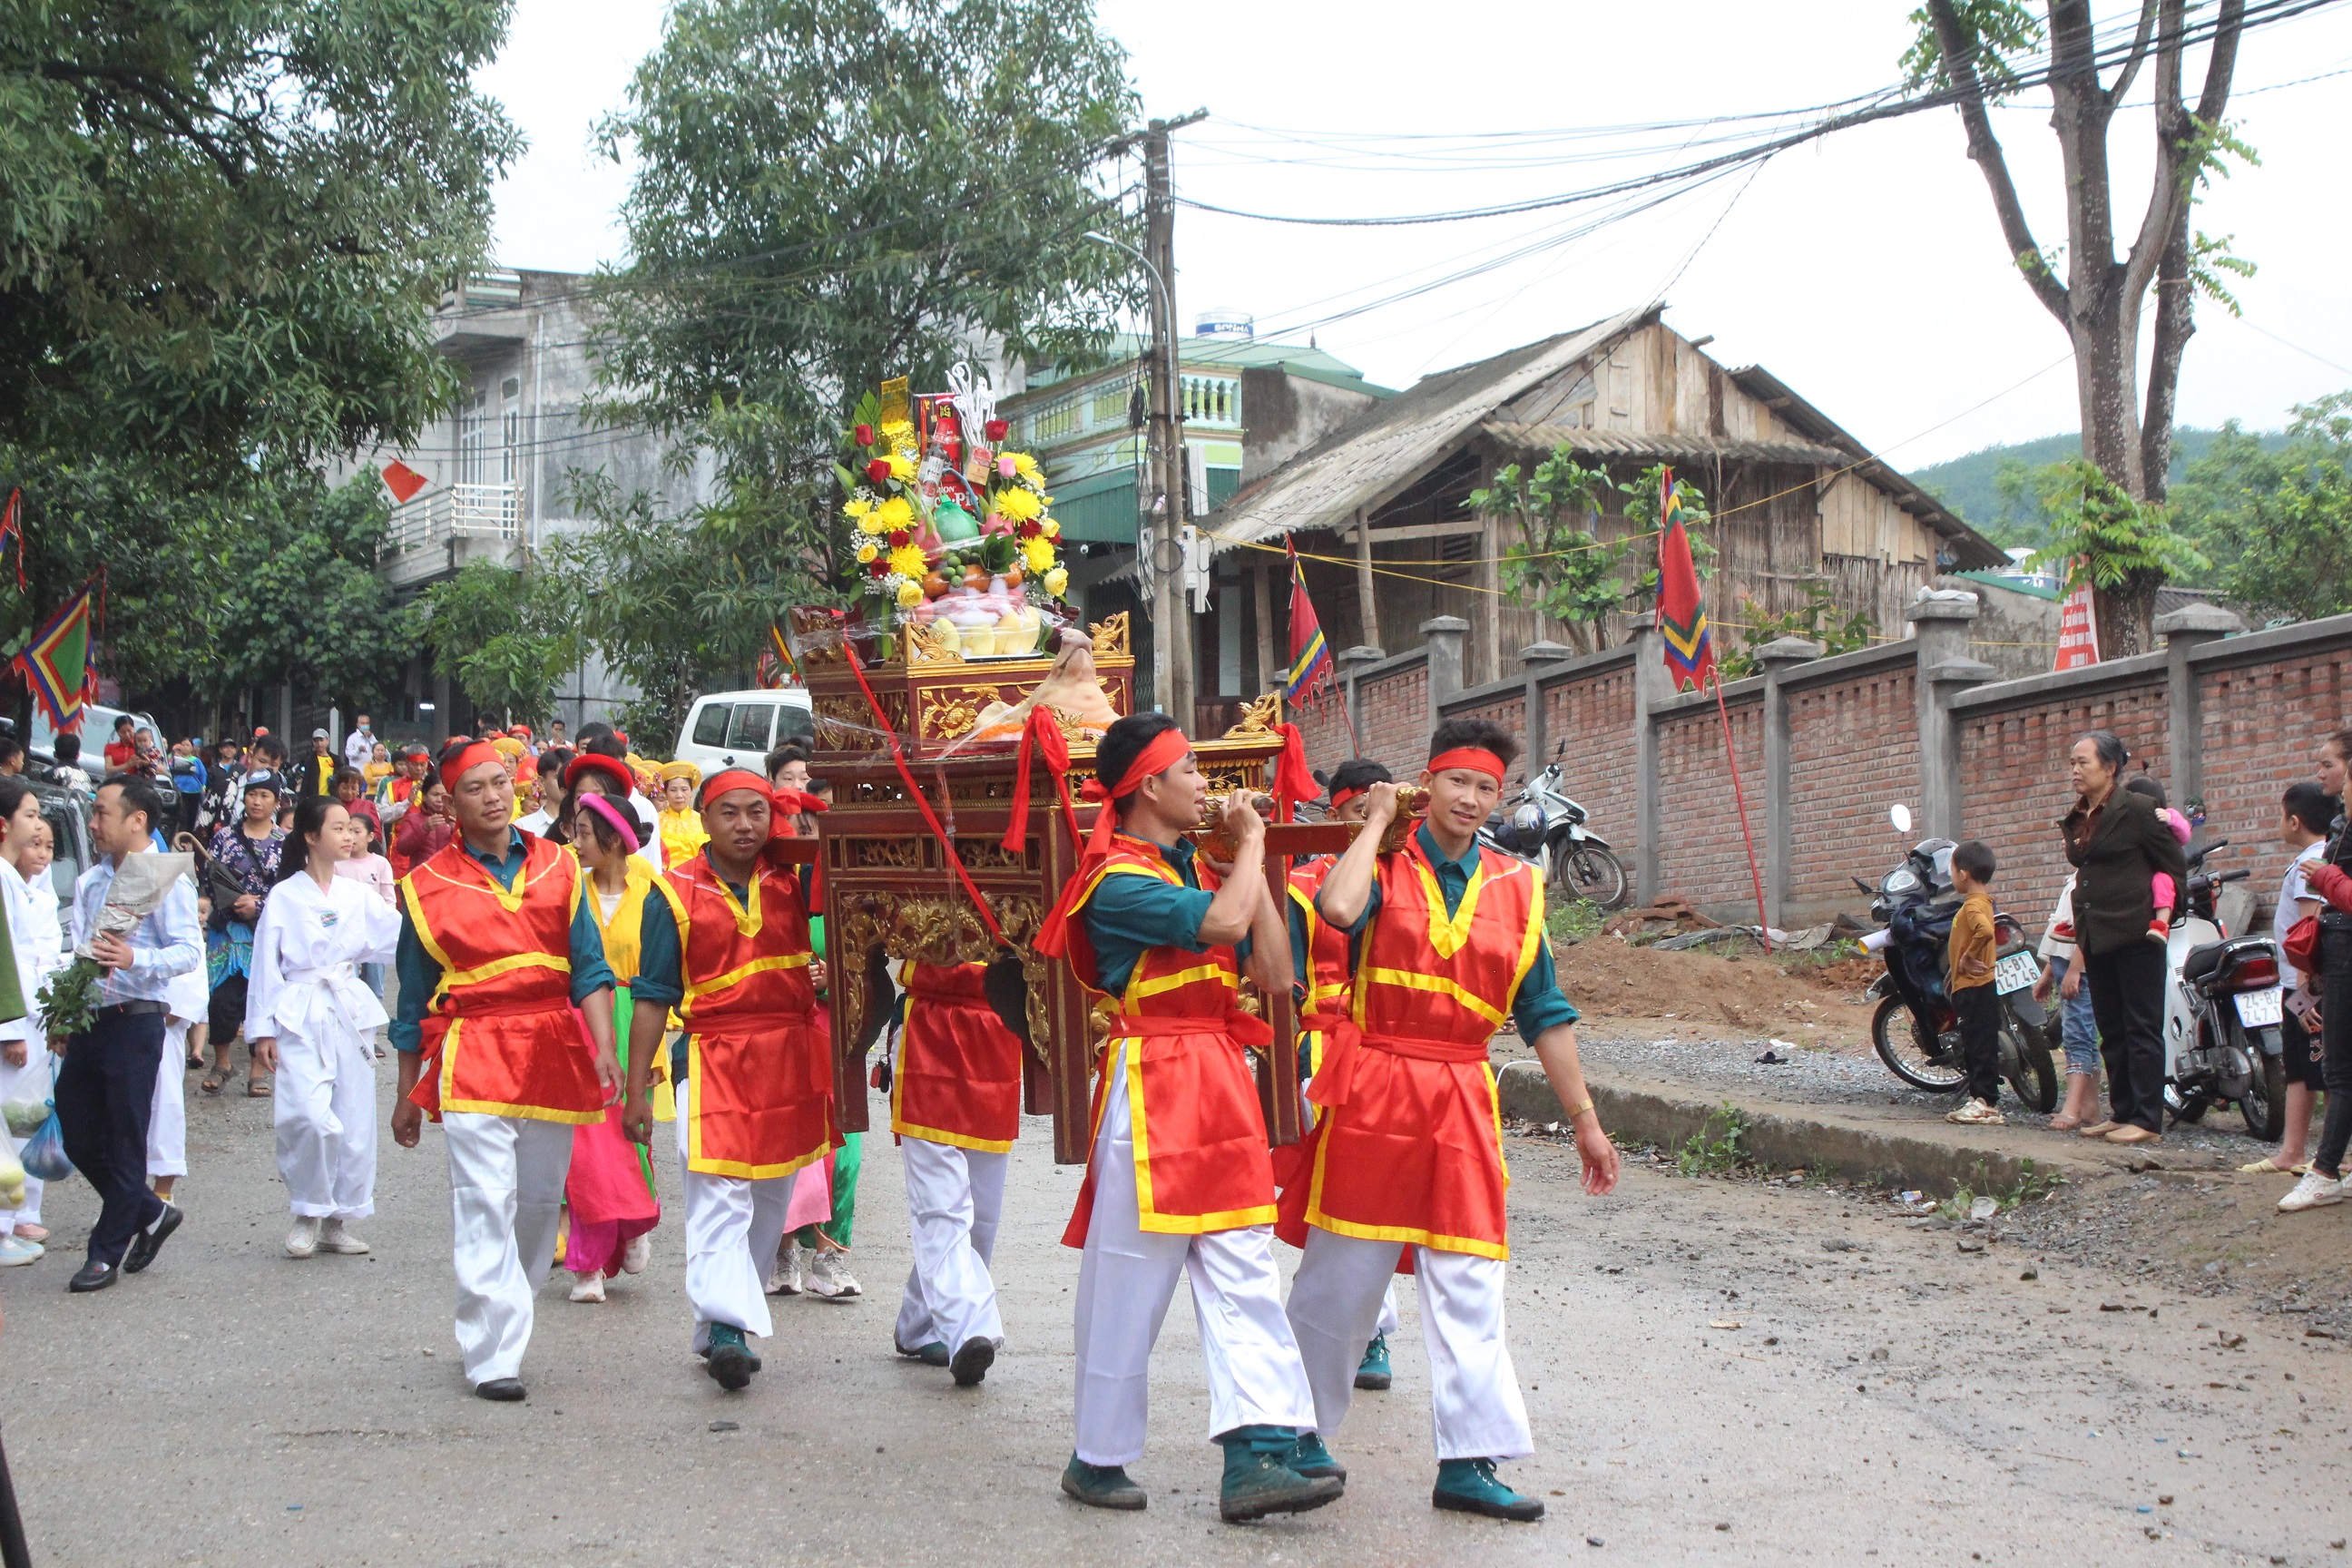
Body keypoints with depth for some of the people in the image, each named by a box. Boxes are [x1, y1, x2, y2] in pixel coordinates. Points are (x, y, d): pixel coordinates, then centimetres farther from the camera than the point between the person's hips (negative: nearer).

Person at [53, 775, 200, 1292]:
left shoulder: (166, 880, -8)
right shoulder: (88, 883, 14)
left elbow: (190, 952, -15)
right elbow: (76, 953, 16)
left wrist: (135, 957, -31)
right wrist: (61, 1014, 8)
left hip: (134, 1021, -7)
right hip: (87, 1020, 7)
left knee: (124, 1140, 1)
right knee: (78, 1135, 10)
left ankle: (109, 1251, 11)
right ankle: (148, 1214, 28)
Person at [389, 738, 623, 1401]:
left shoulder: (556, 867, 10)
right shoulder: (428, 886, 4)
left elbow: (588, 966, 9)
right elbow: (415, 999, 9)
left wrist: (604, 1047, -5)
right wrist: (408, 1095, 11)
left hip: (552, 1051, 3)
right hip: (473, 1054, -3)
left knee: (542, 1196, 9)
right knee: (486, 1201, -11)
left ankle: (497, 1315, 28)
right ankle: (493, 1355, -9)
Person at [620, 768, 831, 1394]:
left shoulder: (793, 879, 6)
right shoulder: (675, 894, -1)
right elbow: (653, 997, 1)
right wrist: (637, 1088, -1)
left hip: (790, 1057, 4)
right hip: (713, 1056, -4)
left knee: (771, 1198, 9)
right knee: (719, 1195, -16)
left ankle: (721, 1325, 18)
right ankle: (727, 1325, -22)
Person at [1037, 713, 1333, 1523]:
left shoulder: (1197, 872, 16)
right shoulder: (1119, 883, -11)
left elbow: (1275, 969, 11)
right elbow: (1224, 922, -25)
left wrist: (1251, 858, 7)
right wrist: (1251, 843, -7)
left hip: (1220, 1084, 8)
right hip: (1150, 1086, -8)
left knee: (1243, 1274, -1)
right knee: (1128, 1282, 1)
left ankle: (1255, 1461, -5)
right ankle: (1097, 1458, 15)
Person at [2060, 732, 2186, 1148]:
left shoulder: (2137, 809, -8)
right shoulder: (2076, 819, 13)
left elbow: (2175, 867, -4)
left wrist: (2162, 915, -6)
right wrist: (2081, 936, 15)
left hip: (2134, 934, -8)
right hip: (2095, 937, 8)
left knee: (2142, 1028, -4)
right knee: (2111, 1031, 12)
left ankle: (2147, 1119, -2)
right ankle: (2121, 1112, 18)